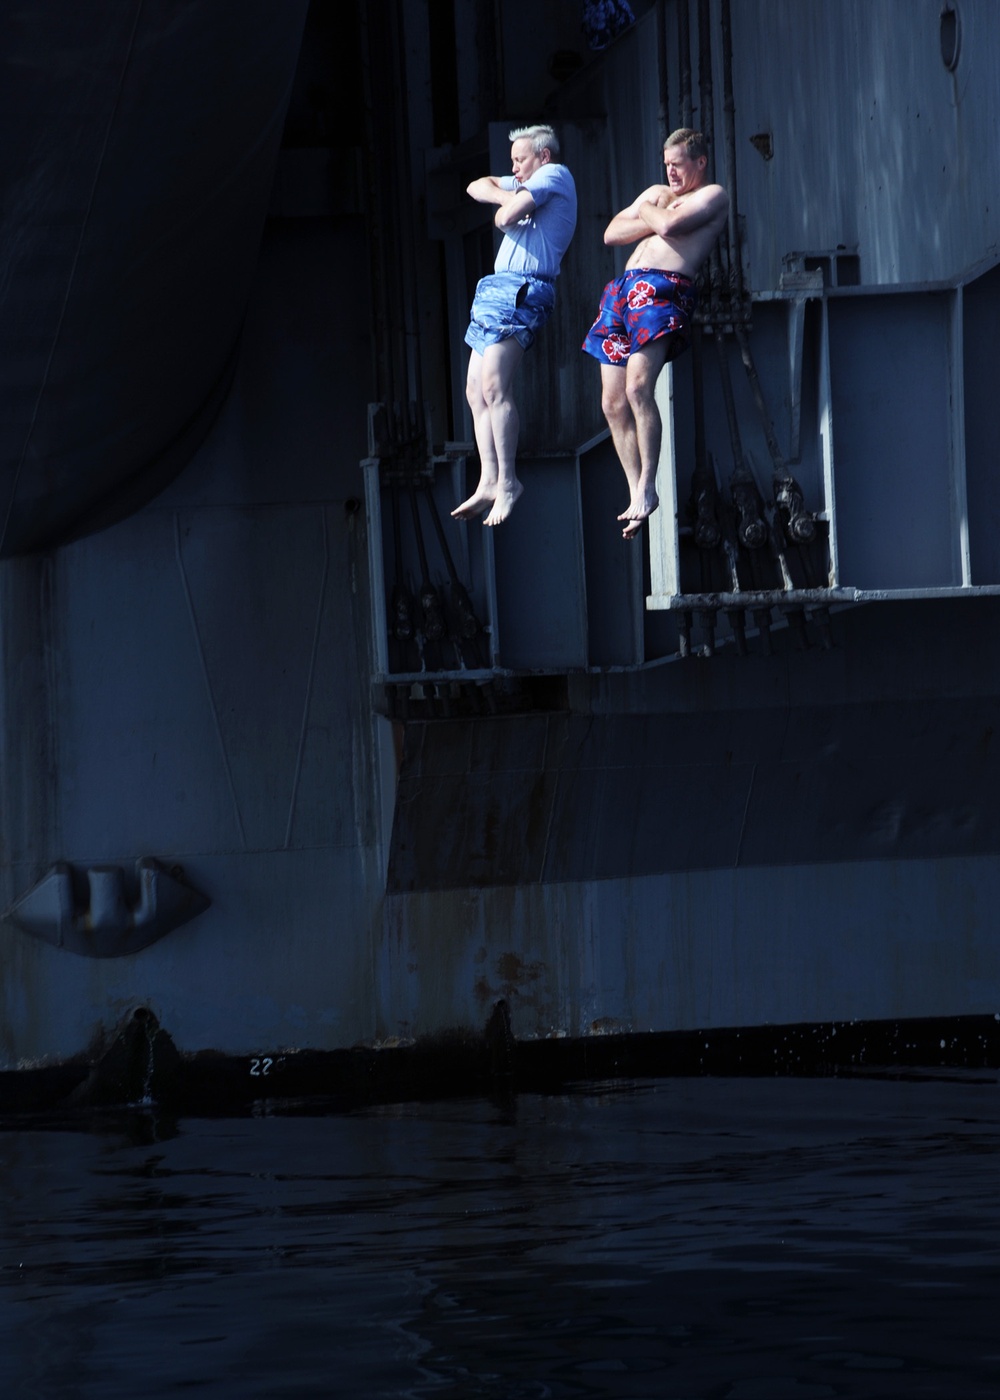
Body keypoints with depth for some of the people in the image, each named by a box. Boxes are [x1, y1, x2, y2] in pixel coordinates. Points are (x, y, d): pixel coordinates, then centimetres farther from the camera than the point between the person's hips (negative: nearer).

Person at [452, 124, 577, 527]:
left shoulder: (554, 174, -2)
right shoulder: (528, 184, 26)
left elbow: (506, 217, -14)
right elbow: (478, 188, 25)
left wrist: (510, 205, 9)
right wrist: (507, 197, 6)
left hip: (521, 292, -11)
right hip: (498, 289, 11)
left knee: (493, 385, -20)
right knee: (476, 390, 4)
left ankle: (506, 481, -20)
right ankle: (489, 483, 1)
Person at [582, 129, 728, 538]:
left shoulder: (712, 196, 7)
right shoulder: (657, 193, 29)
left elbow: (669, 225, -10)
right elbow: (612, 234, 19)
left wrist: (645, 213, 10)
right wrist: (653, 219, 7)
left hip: (665, 289, -8)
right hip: (625, 287, 8)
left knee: (638, 387, -24)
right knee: (612, 402, -1)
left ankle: (647, 487, -18)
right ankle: (636, 496, 4)